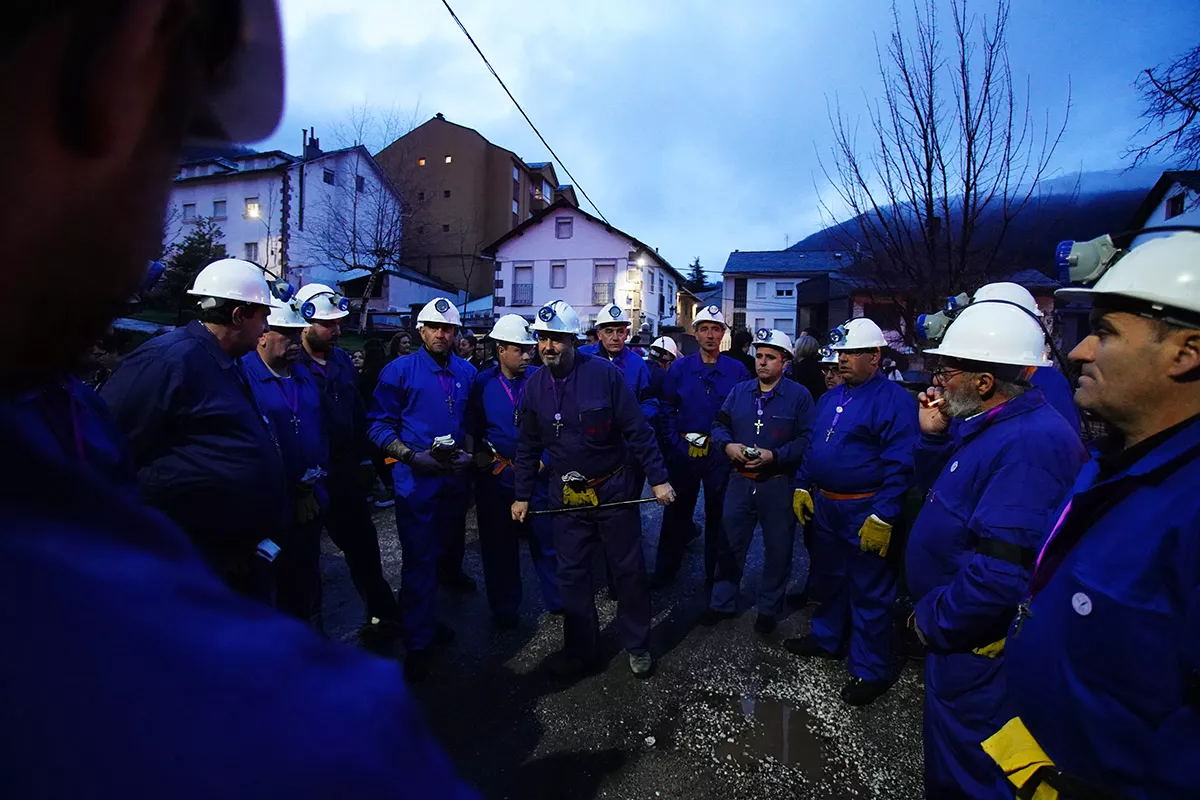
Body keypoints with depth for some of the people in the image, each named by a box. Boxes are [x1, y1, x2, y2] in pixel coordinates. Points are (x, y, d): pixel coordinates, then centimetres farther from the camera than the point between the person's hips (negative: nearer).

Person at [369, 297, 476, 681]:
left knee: (439, 553, 17)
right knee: (419, 560, -1)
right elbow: (380, 425, -6)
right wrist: (413, 456, -19)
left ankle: (424, 622, 37)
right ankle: (417, 642, 16)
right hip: (416, 480, -4)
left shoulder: (466, 372, 7)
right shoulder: (399, 370, -5)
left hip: (455, 480, 5)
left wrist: (468, 453, -3)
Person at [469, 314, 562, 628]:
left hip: (536, 473, 0)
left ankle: (556, 599, 30)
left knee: (545, 539, 9)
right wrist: (483, 456, -11)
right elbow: (474, 429, 0)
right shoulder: (482, 384, -3)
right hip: (496, 475, 0)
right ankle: (505, 608, 32)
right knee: (499, 544, 13)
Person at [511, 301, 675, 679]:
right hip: (566, 495, 4)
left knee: (629, 569, 10)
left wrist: (658, 478, -11)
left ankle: (637, 646, 32)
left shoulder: (604, 374, -15)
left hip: (614, 489, -3)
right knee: (572, 575, 12)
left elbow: (638, 430, -11)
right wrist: (521, 495, 10)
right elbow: (527, 446, 8)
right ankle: (581, 650, 31)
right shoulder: (534, 385, -2)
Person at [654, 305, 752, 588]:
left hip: (721, 455, -1)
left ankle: (715, 579, 28)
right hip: (683, 452, 1)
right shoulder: (679, 368, 2)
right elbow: (667, 410, 4)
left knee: (717, 516, 11)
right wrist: (676, 441, -5)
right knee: (676, 512, 12)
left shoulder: (737, 371, -1)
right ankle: (663, 574, 27)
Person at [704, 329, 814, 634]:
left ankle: (769, 609, 31)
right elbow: (719, 425, 7)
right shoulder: (739, 391, 7)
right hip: (741, 481, 3)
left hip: (779, 485, -3)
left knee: (777, 549, 12)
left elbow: (806, 440, -13)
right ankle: (722, 603, 29)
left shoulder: (799, 395, -6)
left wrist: (774, 456, -23)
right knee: (730, 544, 12)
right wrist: (727, 445, -13)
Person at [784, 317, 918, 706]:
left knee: (869, 593, 6)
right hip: (824, 506, 8)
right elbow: (812, 446, 18)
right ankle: (826, 638, 42)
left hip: (864, 514, -8)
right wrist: (802, 486, 11)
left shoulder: (894, 400, -15)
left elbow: (900, 466, -20)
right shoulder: (831, 398, 11)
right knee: (828, 579, 22)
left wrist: (883, 517, -22)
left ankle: (870, 671, 22)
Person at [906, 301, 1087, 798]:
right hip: (954, 631, 9)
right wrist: (934, 437, -2)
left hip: (975, 644, -9)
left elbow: (1001, 572, -33)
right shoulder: (987, 426, 4)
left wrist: (933, 621, -18)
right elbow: (941, 493, 14)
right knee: (948, 759, 28)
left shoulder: (1029, 443, -28)